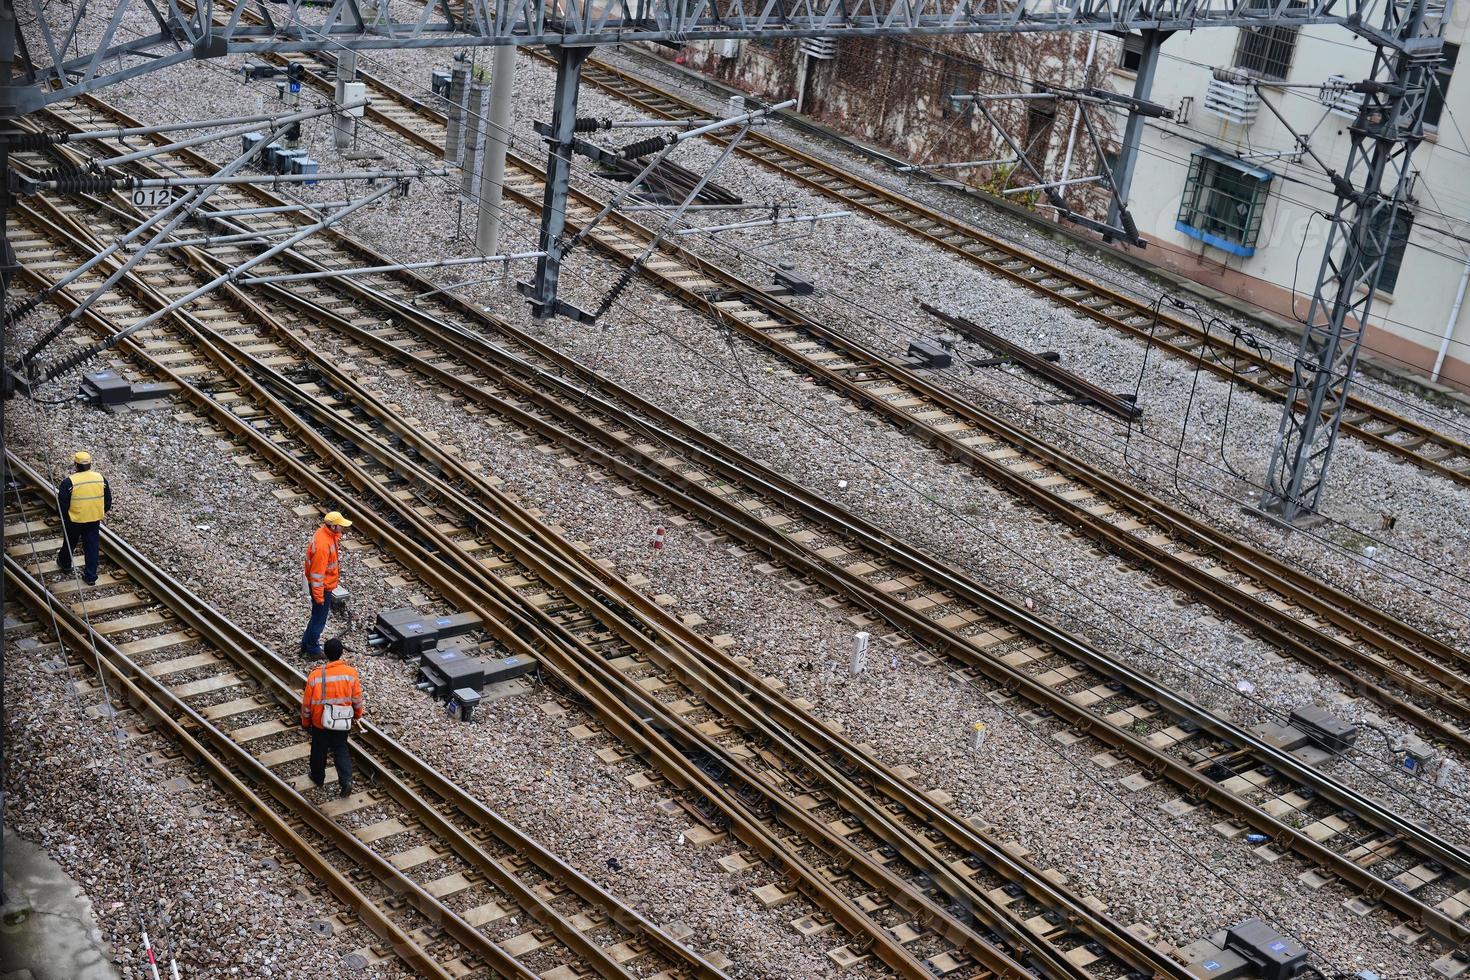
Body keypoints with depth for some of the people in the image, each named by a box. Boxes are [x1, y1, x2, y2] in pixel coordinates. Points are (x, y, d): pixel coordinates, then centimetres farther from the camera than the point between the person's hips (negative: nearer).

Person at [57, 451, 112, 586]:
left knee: (69, 543, 23)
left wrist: (63, 517, 5)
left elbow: (62, 504, -13)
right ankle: (91, 576, 15)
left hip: (74, 520, -2)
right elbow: (108, 500, 3)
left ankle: (64, 563, 48)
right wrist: (102, 512, 20)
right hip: (95, 520, 2)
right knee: (92, 547, 11)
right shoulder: (101, 479, -8)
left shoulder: (69, 482, -20)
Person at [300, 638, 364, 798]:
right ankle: (346, 780, 2)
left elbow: (307, 702, -7)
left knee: (319, 749, 20)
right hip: (342, 721, 1)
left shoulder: (315, 675, -17)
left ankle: (318, 777, 39)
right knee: (340, 749, 17)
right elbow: (357, 698, -4)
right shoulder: (351, 672, -15)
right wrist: (358, 714, 15)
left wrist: (305, 721, 9)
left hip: (320, 720, -1)